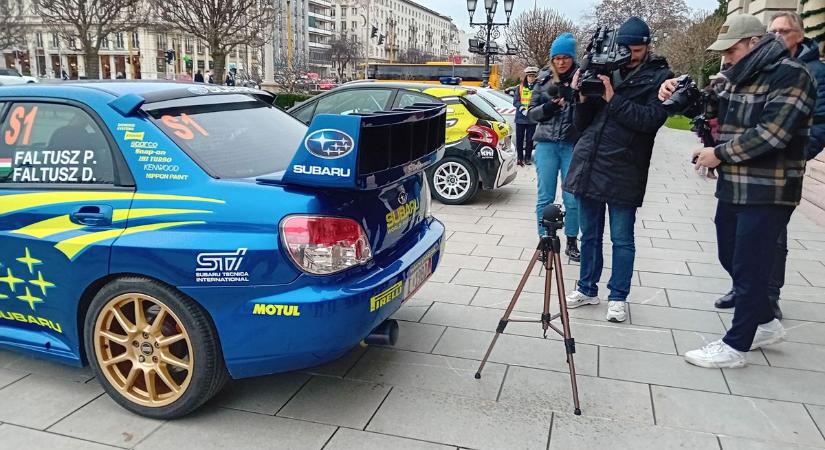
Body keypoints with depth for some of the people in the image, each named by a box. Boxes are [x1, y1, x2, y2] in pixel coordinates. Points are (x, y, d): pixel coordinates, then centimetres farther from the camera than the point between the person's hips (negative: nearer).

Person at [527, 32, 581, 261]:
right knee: (545, 197, 4)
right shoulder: (543, 80, 7)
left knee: (572, 198, 3)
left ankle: (572, 242, 18)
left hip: (573, 145, -1)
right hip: (547, 144, 1)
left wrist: (573, 93, -19)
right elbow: (531, 113, 9)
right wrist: (548, 107, -10)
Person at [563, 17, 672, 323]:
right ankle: (587, 289, 26)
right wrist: (583, 99, -9)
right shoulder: (605, 70, 10)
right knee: (590, 235, 13)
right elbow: (581, 125, 10)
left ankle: (618, 297, 17)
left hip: (623, 171, -4)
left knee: (622, 239, 4)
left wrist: (613, 98, -18)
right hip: (588, 165, 4)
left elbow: (651, 119, -13)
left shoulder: (660, 77, 1)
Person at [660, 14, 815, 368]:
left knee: (749, 268, -1)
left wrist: (720, 153, -13)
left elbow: (772, 134, -20)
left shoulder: (790, 75, -11)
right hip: (732, 188, 9)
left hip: (767, 193, -9)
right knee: (730, 259, 16)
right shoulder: (737, 77, 15)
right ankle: (765, 324, 35)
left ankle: (734, 346, 10)